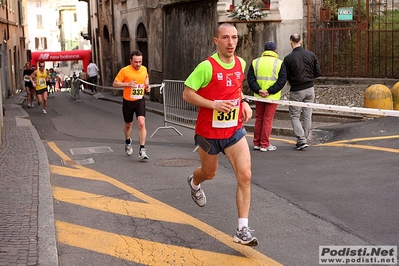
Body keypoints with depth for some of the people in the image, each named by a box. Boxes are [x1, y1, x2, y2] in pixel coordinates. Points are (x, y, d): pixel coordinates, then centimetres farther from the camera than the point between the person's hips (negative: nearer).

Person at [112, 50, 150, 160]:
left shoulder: (144, 69, -1)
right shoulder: (124, 70, -14)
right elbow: (115, 83, -11)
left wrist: (147, 85, 2)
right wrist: (127, 84, -26)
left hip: (140, 101, 1)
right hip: (128, 101, -1)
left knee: (141, 123, -17)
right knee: (128, 124, 16)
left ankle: (142, 150, -14)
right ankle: (128, 142, 47)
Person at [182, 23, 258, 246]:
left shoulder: (241, 63, 1)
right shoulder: (207, 66, -17)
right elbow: (187, 94, -15)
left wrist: (244, 102, 1)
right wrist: (215, 104, -25)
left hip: (235, 131, 4)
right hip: (209, 132, -3)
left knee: (245, 175, -12)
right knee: (209, 174, 18)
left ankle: (243, 230, -6)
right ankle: (194, 182, 58)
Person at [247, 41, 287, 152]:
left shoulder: (255, 62, 6)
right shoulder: (279, 63, -3)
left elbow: (250, 78, -1)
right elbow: (282, 80, -10)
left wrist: (258, 90, -9)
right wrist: (270, 91, -13)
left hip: (258, 96, 3)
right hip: (272, 97, -3)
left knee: (258, 119, 13)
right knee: (268, 120, 1)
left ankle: (257, 143, 17)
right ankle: (265, 144, 2)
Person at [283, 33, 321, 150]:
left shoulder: (288, 58, -12)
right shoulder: (311, 55, -1)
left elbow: (285, 77, -7)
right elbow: (318, 73, 2)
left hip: (296, 91, -4)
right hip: (309, 89, 4)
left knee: (294, 116, 5)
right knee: (307, 116, 11)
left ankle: (301, 140, -7)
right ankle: (303, 140, 17)